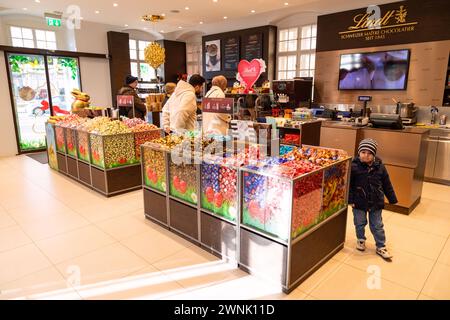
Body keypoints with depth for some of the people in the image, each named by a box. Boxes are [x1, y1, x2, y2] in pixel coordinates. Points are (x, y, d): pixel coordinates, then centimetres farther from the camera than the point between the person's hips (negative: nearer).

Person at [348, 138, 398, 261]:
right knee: (360, 223, 17)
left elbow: (387, 185, 4)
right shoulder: (354, 166, -14)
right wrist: (350, 200, -11)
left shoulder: (380, 167, -6)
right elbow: (349, 185, -9)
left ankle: (381, 247, 27)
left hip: (376, 202, 1)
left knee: (377, 226, 12)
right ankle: (360, 239, 41)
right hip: (359, 202, -1)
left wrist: (392, 199, 8)